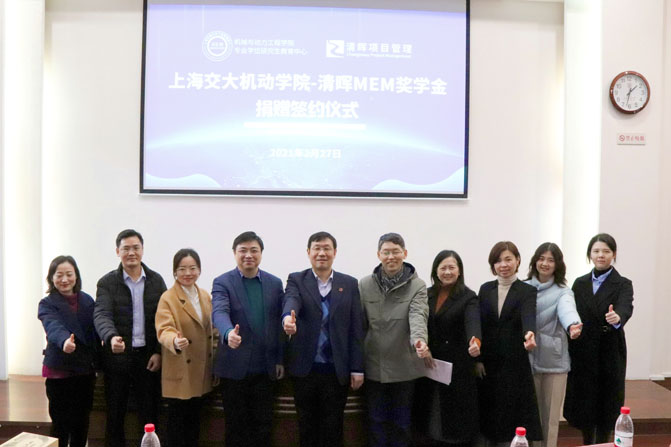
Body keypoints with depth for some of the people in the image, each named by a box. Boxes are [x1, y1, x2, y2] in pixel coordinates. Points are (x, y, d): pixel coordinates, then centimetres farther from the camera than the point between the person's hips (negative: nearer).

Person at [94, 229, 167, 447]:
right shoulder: (107, 282, -1)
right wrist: (111, 337, -35)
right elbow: (101, 315, -15)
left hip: (148, 356, 1)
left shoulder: (156, 280, 4)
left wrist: (159, 352, -6)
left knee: (149, 413, 6)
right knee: (115, 414, 8)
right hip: (118, 355, -1)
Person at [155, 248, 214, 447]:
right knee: (177, 421, 2)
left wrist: (213, 367, 13)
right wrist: (175, 341, -45)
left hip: (201, 371, 6)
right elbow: (164, 330, -22)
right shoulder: (167, 298, -10)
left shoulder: (206, 297, 10)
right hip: (179, 373, -6)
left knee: (194, 421, 15)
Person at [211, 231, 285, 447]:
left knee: (263, 425, 11)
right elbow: (219, 312, -22)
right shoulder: (222, 283, -4)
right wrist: (229, 332, -43)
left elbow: (279, 323, 7)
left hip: (266, 368, 3)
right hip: (235, 367, -2)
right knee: (236, 427, 8)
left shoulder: (275, 283, 6)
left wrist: (280, 359, 4)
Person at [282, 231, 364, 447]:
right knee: (307, 427, 12)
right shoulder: (296, 280, 2)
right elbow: (291, 301, -21)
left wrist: (357, 368, -1)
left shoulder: (349, 284, 5)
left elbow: (356, 328, 3)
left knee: (333, 429, 9)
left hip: (337, 369, 1)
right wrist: (288, 317, -44)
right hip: (304, 368, 0)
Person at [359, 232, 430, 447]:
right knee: (377, 422, 11)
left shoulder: (417, 286, -4)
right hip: (373, 366, 2)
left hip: (403, 367, -1)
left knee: (402, 422, 11)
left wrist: (419, 339, -42)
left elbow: (418, 316, -21)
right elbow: (360, 323, 4)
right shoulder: (365, 284, 2)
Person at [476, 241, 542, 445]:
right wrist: (477, 358, -3)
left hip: (514, 362, -3)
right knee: (488, 414, 7)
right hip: (487, 362, 3)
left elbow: (528, 317, -20)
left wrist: (530, 334, -42)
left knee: (513, 416, -1)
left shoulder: (527, 291, -1)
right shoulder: (485, 289, 7)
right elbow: (478, 325, 4)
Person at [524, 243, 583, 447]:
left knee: (550, 415, 7)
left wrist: (573, 325, -45)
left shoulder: (563, 292, 0)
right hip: (527, 358, 1)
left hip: (553, 359, -1)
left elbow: (567, 310, -23)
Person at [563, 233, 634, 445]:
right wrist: (568, 354, -1)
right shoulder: (580, 283, 7)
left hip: (610, 353, -3)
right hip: (582, 353, 3)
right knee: (584, 405, 9)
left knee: (606, 406, 5)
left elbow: (626, 308, -24)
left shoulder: (623, 284, -3)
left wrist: (617, 318, -47)